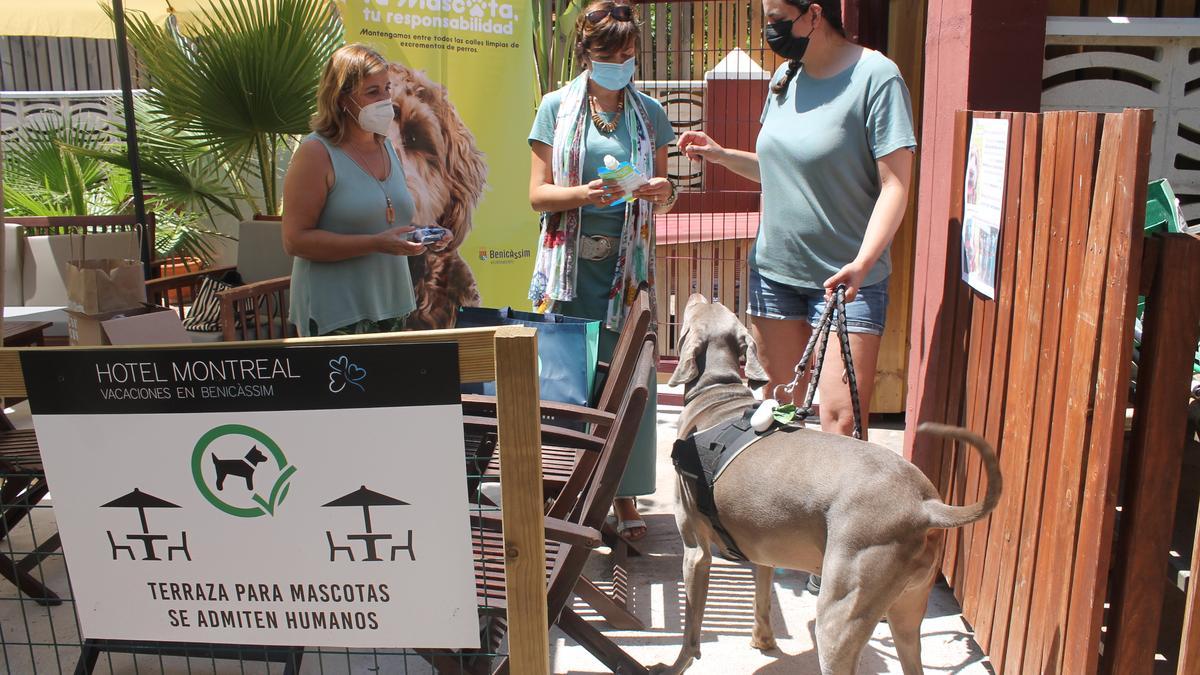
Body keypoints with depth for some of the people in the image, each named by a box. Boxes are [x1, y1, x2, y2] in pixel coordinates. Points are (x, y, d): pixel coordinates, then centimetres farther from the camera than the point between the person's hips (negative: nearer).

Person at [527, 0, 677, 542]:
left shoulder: (649, 113, 10)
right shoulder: (557, 107, 5)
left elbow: (664, 200, 14)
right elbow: (538, 194, 0)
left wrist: (663, 192, -9)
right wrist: (585, 194, -18)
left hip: (627, 264, 1)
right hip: (569, 264, -1)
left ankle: (624, 496, 13)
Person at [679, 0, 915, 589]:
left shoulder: (876, 76, -11)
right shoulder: (785, 80, 10)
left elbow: (895, 183, -15)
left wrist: (864, 260, -27)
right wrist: (718, 154, 10)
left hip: (847, 280, -6)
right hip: (775, 269, 7)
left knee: (839, 422, -9)